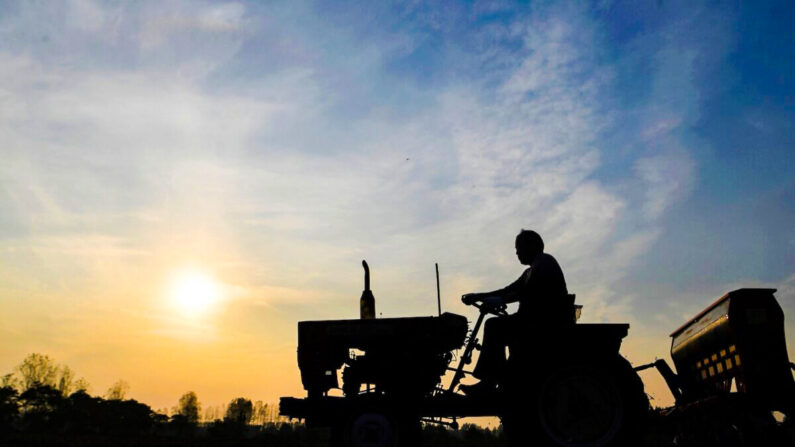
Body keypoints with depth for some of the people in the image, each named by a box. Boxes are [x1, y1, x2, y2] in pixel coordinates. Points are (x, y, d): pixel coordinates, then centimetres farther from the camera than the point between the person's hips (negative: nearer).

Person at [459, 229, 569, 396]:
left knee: (495, 326, -17)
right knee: (494, 325, 5)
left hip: (549, 323, -10)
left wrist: (500, 300, -22)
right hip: (539, 321, 10)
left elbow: (531, 290, -22)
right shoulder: (533, 270, 25)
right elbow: (509, 290, 21)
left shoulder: (545, 261, -7)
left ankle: (489, 381, -14)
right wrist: (478, 296, 13)